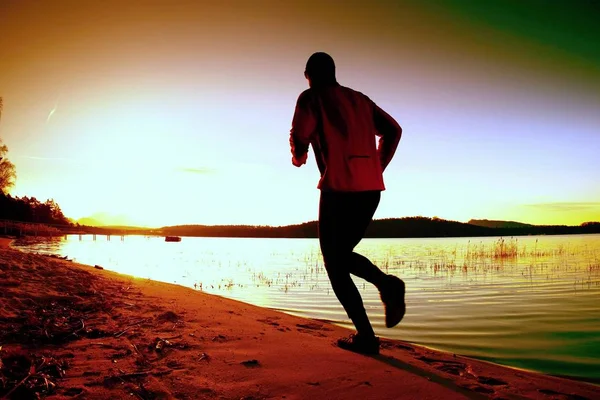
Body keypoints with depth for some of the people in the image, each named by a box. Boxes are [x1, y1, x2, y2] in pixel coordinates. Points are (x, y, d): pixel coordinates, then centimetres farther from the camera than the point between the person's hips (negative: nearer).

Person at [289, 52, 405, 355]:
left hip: (339, 186, -6)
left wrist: (299, 155, 14)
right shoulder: (359, 99, 23)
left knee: (334, 262, 6)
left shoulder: (311, 97, 7)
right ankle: (386, 283, -5)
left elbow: (300, 134, -8)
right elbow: (393, 130, 14)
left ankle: (365, 335, 0)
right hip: (371, 187, 6)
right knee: (343, 254, 22)